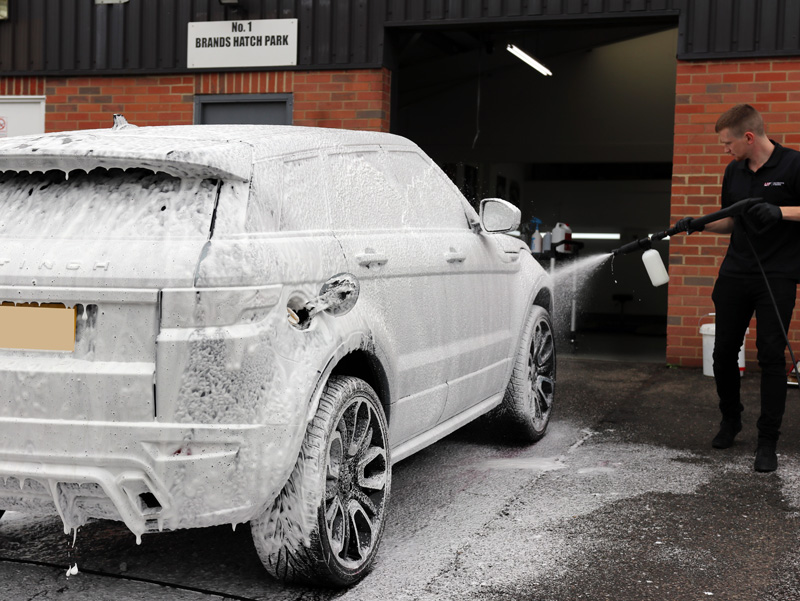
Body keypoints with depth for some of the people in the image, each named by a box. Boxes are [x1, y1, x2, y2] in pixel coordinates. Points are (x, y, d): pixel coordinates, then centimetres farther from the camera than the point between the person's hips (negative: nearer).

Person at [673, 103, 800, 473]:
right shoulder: (734, 171, 12)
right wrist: (699, 225, 5)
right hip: (735, 273, 6)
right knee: (724, 351, 8)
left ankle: (768, 442, 4)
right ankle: (730, 419, 30)